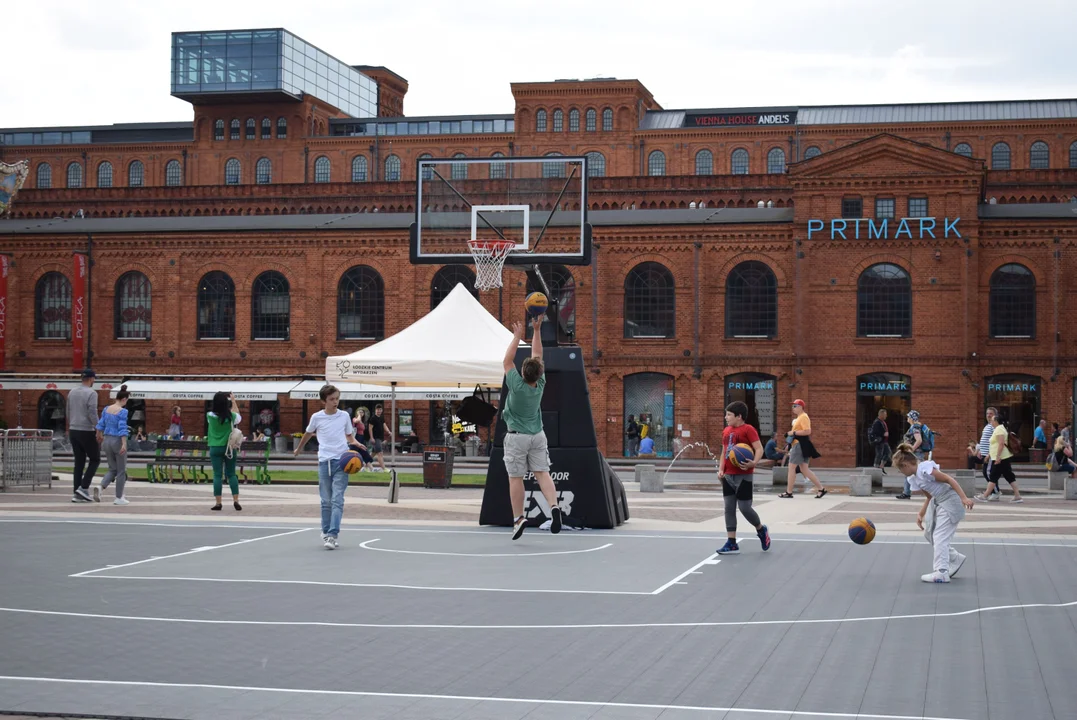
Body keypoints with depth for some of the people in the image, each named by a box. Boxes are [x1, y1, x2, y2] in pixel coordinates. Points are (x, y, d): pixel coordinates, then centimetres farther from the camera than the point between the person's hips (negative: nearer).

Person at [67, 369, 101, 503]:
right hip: (87, 431, -7)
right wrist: (98, 431, -18)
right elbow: (92, 413, -19)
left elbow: (68, 412, 17)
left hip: (73, 431, 7)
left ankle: (77, 494, 6)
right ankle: (83, 487, -7)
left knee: (79, 462, 10)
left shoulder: (72, 392, 10)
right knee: (95, 459, 6)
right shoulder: (91, 393, -13)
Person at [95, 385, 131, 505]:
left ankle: (100, 487, -10)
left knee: (112, 469, 16)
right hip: (118, 441, -6)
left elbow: (100, 426, 8)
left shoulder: (106, 409, 5)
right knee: (121, 471, 7)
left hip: (107, 441, 6)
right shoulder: (123, 411, -14)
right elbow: (122, 428, -20)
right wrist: (124, 444, -22)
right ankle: (119, 498, 10)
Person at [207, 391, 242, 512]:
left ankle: (218, 503, -1)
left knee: (217, 475, 1)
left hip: (215, 449, -1)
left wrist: (218, 399, 21)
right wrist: (233, 401, 23)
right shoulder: (231, 416, -7)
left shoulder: (210, 416, -8)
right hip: (229, 448, 1)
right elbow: (238, 416, 17)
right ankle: (236, 501, 1)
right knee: (231, 474, 9)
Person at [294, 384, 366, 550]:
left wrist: (355, 443, -7)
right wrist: (299, 449, 35)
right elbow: (308, 434, 21)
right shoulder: (317, 417, 3)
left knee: (337, 500, -9)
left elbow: (349, 436, 15)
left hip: (341, 461, -1)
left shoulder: (344, 416, 4)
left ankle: (333, 535, -14)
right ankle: (325, 533, 17)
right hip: (324, 462, 1)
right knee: (326, 501, 6)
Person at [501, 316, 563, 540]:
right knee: (542, 473, -1)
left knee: (515, 478, 2)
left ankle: (518, 518, 0)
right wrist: (537, 331, 4)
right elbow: (537, 356, 3)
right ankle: (554, 506, -23)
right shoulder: (540, 385, -8)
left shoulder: (517, 386, -18)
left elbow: (507, 361, -8)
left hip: (516, 437, -4)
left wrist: (517, 336, -4)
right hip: (538, 436, 4)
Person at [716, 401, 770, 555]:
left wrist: (754, 463, -33)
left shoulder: (748, 429, -10)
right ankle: (731, 544, 6)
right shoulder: (726, 431, 11)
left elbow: (759, 449, -15)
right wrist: (721, 469, 7)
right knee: (729, 508, 3)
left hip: (743, 476, -7)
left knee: (744, 508, -4)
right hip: (728, 476, 7)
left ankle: (761, 530, 25)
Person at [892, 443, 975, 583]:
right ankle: (955, 559, 27)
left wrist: (964, 497, -27)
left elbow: (949, 479, -22)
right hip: (937, 502, 10)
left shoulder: (924, 468, -20)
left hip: (949, 501, -10)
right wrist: (921, 514, 10)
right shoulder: (913, 479, 9)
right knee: (929, 533, 16)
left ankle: (942, 573, -11)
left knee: (940, 536, -12)